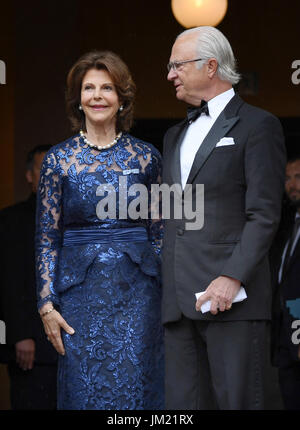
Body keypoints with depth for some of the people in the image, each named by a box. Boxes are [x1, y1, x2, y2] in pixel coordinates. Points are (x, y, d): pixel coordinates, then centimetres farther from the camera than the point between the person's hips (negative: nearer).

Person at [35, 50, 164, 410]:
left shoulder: (146, 157, 5)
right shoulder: (58, 160, 2)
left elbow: (159, 232, 9)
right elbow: (47, 238, 3)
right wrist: (47, 304, -4)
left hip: (137, 290, 1)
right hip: (80, 294, 0)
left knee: (135, 390, -3)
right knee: (85, 391, -1)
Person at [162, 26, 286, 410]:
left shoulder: (257, 125, 1)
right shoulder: (175, 135, 25)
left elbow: (264, 215, -8)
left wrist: (233, 277, -19)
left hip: (231, 295, -7)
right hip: (178, 301, 7)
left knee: (235, 401, -8)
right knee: (183, 404, 4)